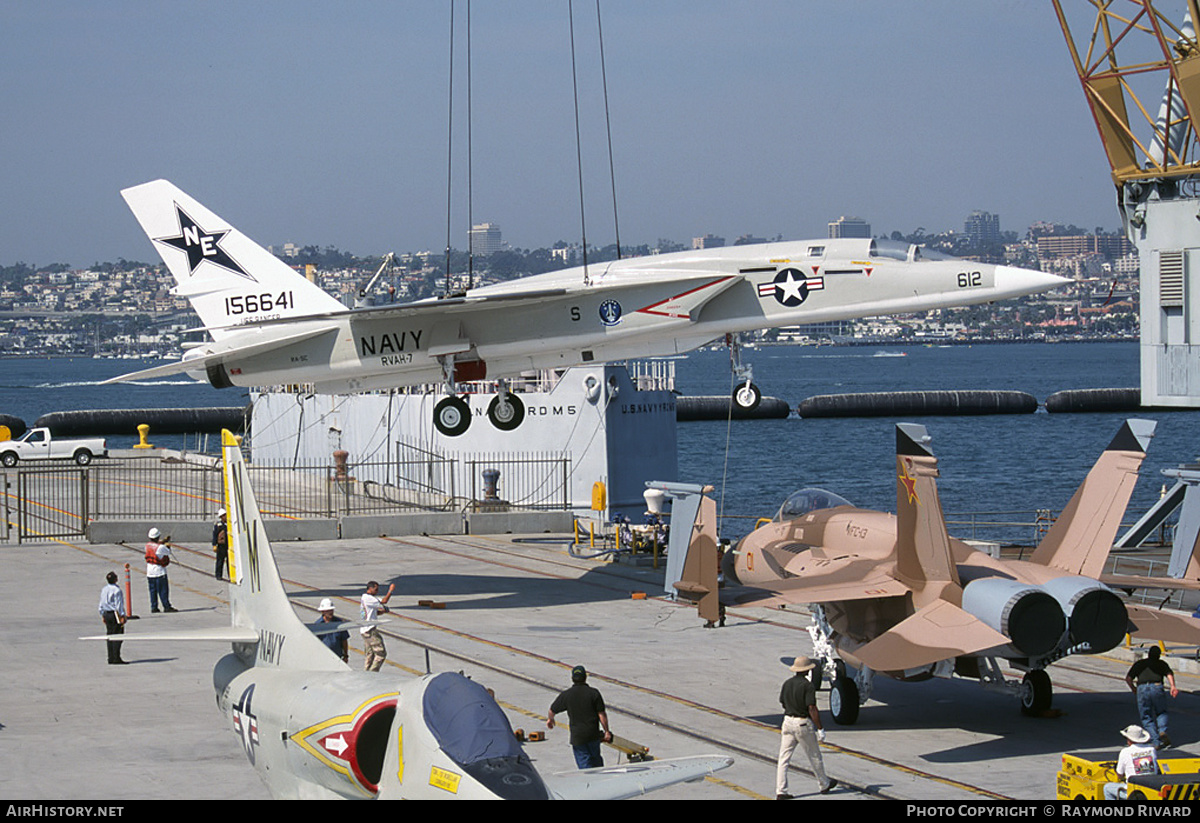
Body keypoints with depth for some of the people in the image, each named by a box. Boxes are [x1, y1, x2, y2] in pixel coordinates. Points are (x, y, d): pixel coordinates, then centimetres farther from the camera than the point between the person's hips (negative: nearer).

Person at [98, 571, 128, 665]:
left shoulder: (103, 590, 10)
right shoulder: (117, 590, -15)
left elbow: (101, 605, 15)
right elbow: (119, 604, -17)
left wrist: (103, 616, 22)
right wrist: (122, 616, -14)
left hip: (106, 614, 8)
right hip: (115, 614, -8)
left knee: (110, 636, 11)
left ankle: (111, 658, 12)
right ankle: (116, 658, -10)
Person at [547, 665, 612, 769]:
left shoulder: (566, 695, -4)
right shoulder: (594, 693, -7)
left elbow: (552, 710, 9)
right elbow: (602, 714, -7)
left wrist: (550, 719, 32)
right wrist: (606, 731, 3)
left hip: (577, 736, -1)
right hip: (593, 734, 1)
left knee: (584, 763, 2)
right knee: (596, 759, 20)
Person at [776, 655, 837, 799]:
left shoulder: (787, 683, 4)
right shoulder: (808, 686, -15)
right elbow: (812, 709, -18)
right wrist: (820, 729, -14)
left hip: (788, 721, 5)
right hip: (803, 724, -5)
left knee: (784, 758, 3)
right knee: (814, 756, 13)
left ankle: (780, 791, -4)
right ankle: (824, 785, 30)